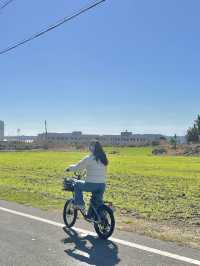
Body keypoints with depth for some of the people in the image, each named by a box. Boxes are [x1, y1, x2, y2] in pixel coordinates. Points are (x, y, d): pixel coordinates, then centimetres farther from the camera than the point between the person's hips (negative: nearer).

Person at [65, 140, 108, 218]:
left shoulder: (88, 158, -9)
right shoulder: (103, 159, 9)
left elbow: (77, 167, -2)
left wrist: (69, 169, 19)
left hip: (91, 185, -6)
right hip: (102, 185, 6)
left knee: (77, 184, 19)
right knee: (97, 203, 20)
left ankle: (79, 204, 16)